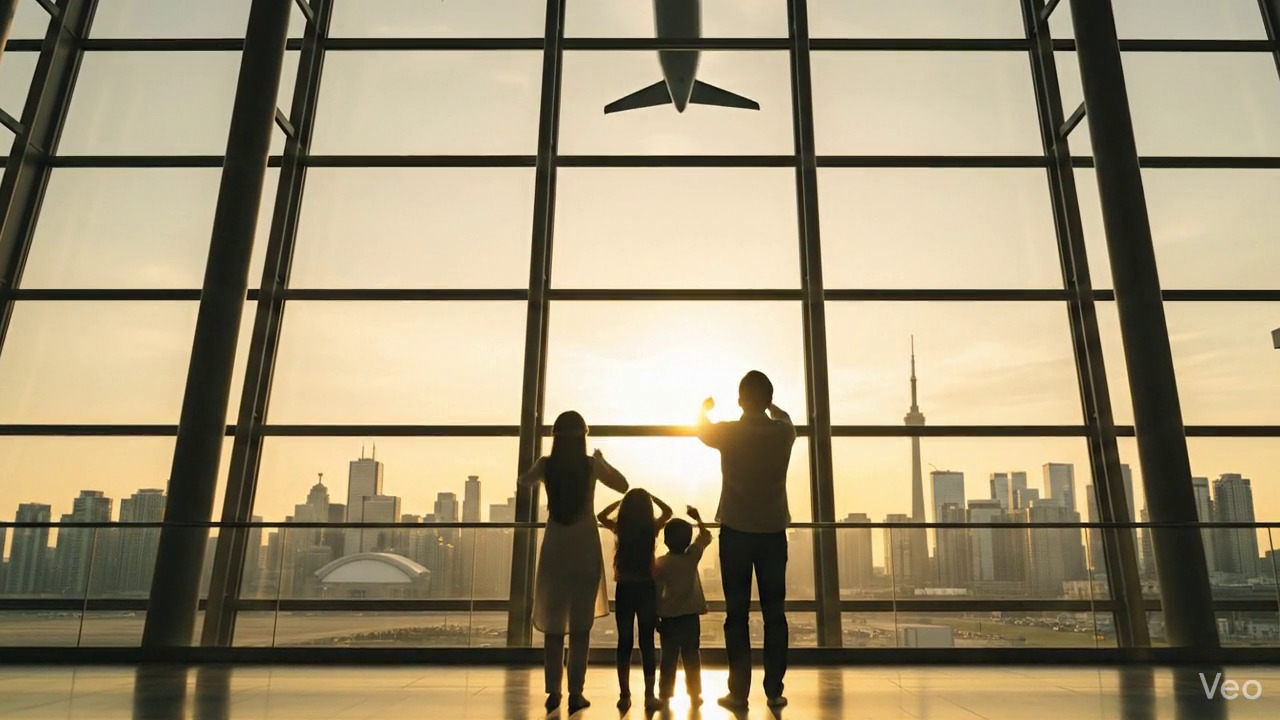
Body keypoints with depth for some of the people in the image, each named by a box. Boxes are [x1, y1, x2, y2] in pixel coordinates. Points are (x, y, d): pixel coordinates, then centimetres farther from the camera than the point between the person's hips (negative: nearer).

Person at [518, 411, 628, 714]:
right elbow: (623, 486, 8)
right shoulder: (591, 465, -6)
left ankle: (553, 692, 9)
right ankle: (575, 693, 5)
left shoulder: (546, 464, -3)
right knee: (581, 624, 4)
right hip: (585, 548, -1)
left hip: (555, 548, 1)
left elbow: (524, 482, 17)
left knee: (552, 623, 9)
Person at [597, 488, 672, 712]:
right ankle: (649, 696, 3)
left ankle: (624, 695, 10)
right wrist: (650, 496, 11)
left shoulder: (620, 528, -4)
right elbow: (668, 511, 14)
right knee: (647, 643, 4)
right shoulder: (652, 527, -6)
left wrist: (620, 500, 13)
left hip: (624, 589, 1)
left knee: (624, 642, 8)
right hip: (646, 589, -1)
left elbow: (602, 516, 17)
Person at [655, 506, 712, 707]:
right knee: (691, 657, 8)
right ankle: (695, 695, 10)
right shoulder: (692, 556, -7)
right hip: (690, 616, 0)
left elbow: (656, 593, -7)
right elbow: (706, 536, 9)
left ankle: (665, 694, 14)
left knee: (668, 658, 9)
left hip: (669, 617, 0)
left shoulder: (660, 563, -10)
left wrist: (655, 618, 2)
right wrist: (697, 518, 17)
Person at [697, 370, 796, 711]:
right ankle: (774, 691, 11)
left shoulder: (729, 432, -6)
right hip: (773, 532, 2)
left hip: (736, 532, -2)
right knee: (774, 613, 8)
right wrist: (768, 402, 44)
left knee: (736, 614, 3)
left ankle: (739, 692, 5)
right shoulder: (784, 432, -1)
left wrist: (705, 408, 39)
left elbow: (701, 428, 17)